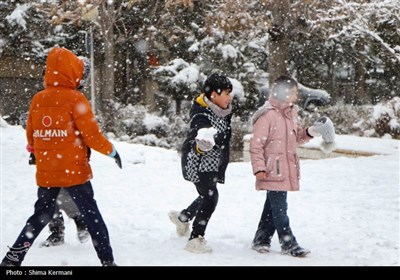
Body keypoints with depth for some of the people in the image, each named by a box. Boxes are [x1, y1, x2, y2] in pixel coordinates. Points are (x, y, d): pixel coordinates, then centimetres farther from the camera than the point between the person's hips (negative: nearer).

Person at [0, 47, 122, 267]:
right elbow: (91, 134, -13)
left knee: (41, 215, 17)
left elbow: (31, 136, 11)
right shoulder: (75, 99, -12)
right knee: (91, 215, 5)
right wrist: (111, 151, 2)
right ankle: (107, 260, 5)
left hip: (45, 172, 5)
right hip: (74, 171, -5)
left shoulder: (37, 100, 3)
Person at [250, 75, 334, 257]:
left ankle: (261, 240, 25)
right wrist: (259, 168, -18)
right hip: (273, 171, -9)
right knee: (280, 209, -4)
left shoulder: (291, 113, 10)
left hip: (287, 170, 9)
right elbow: (256, 145, -14)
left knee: (272, 207, 15)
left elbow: (297, 137, 22)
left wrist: (309, 133, 2)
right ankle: (289, 244, 4)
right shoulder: (267, 115, -16)